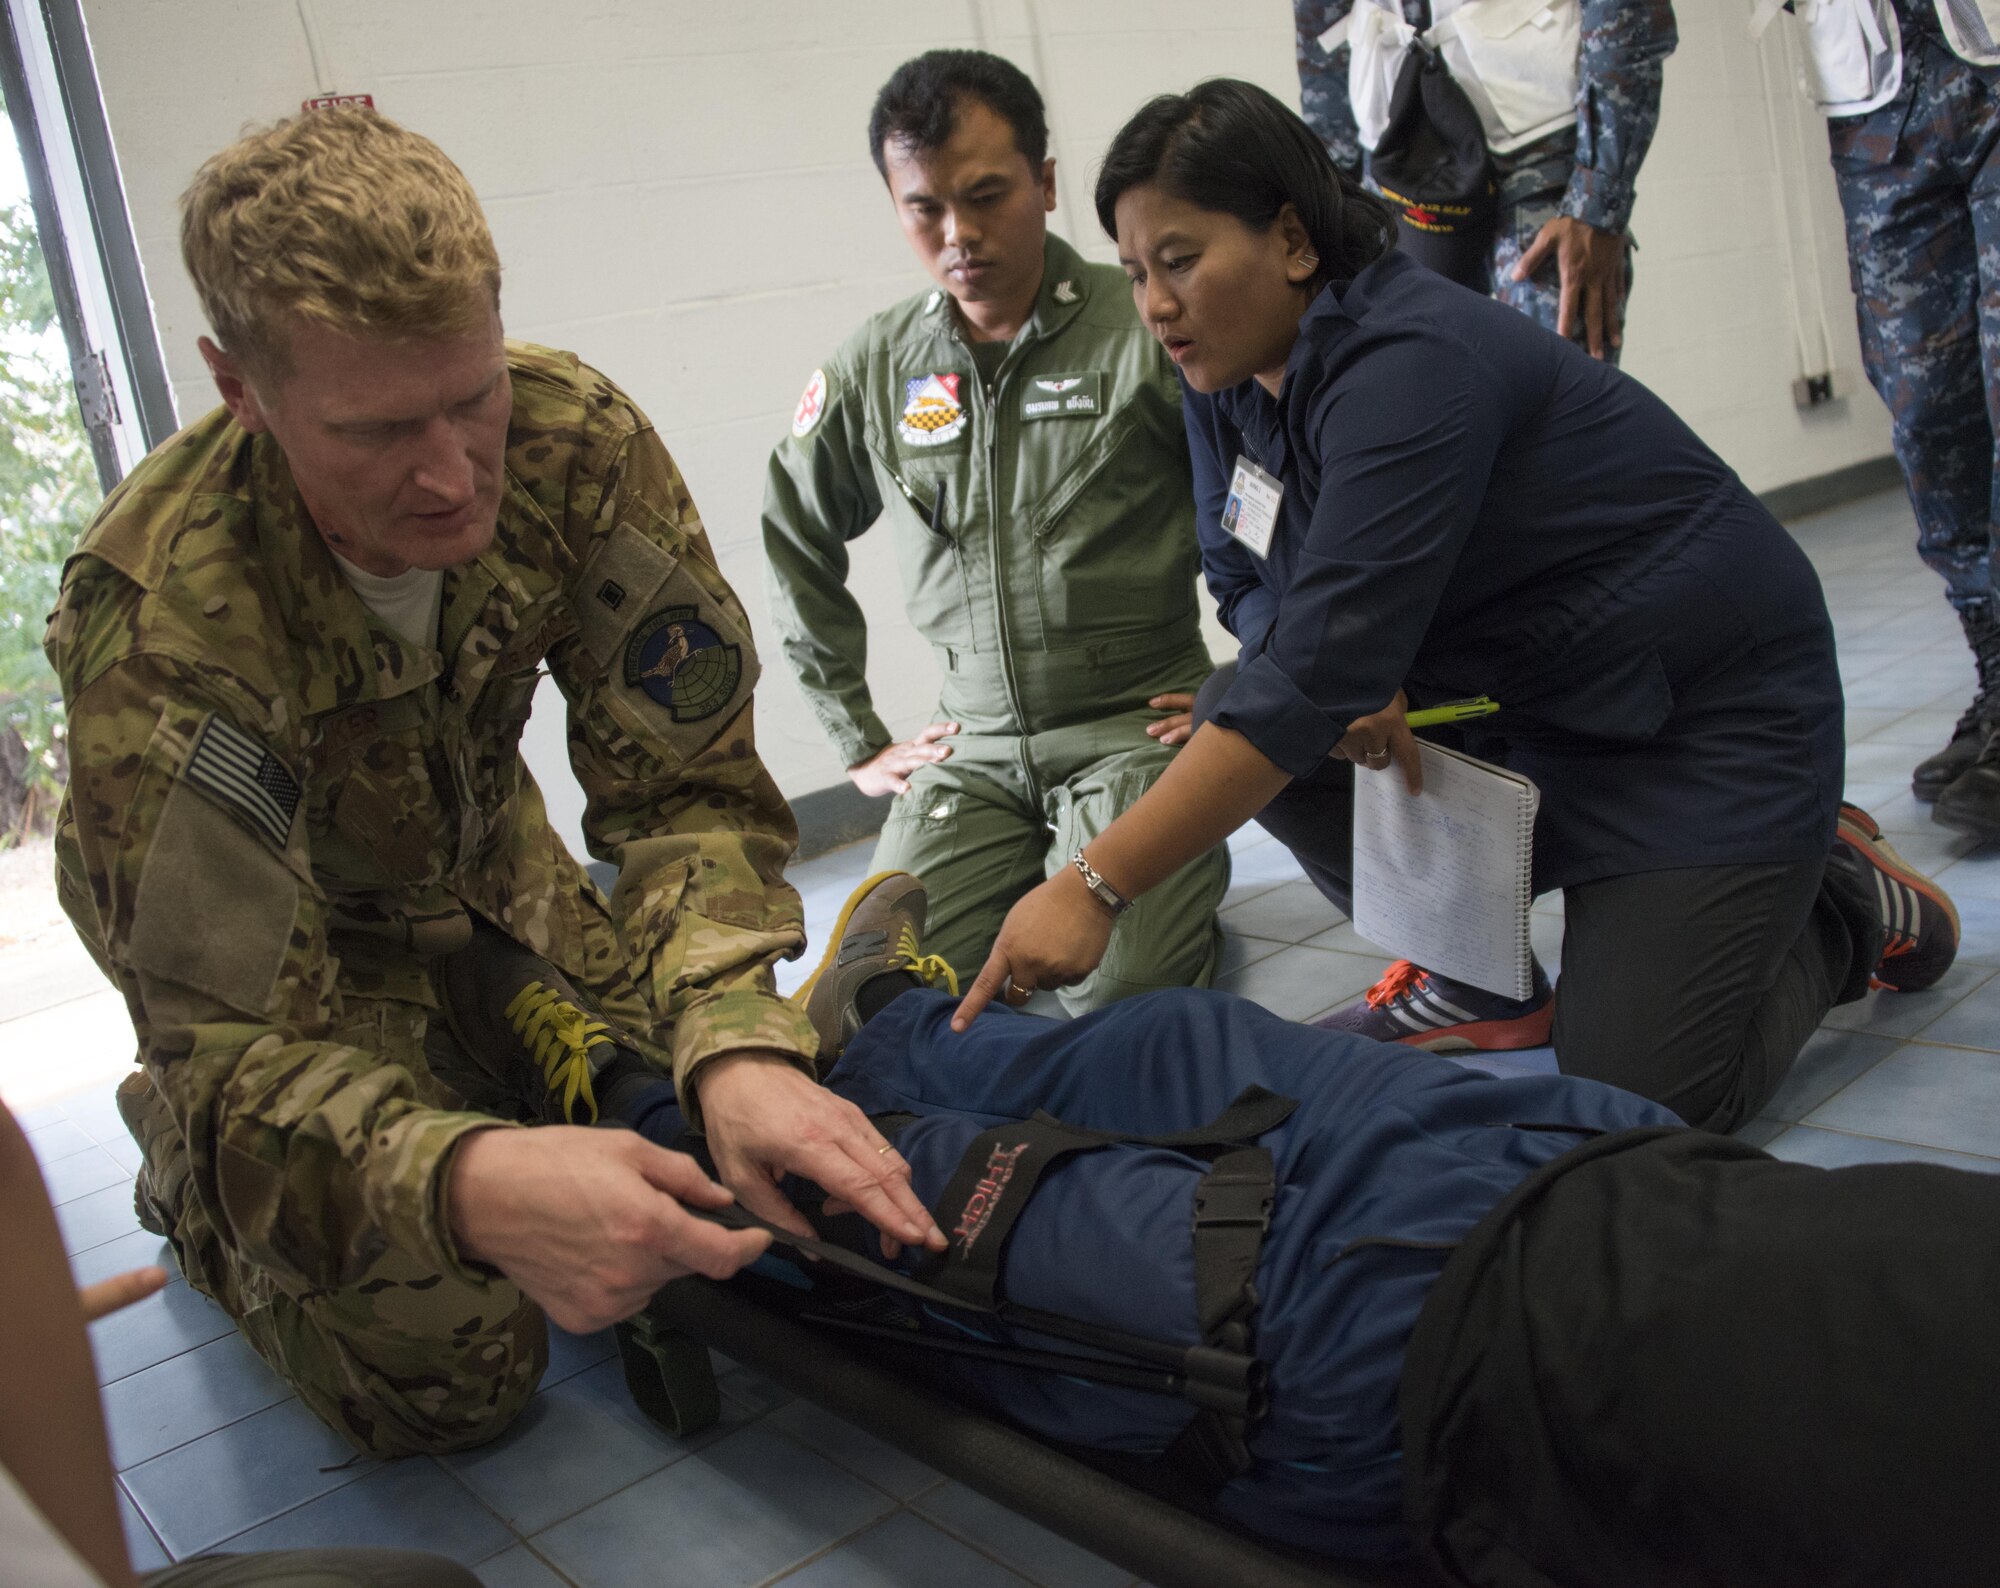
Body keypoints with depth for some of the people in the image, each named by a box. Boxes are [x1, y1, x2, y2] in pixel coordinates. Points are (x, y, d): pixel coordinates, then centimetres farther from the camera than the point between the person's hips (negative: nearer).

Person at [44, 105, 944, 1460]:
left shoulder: (579, 444, -27)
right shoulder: (159, 619, -37)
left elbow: (688, 785, -22)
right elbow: (230, 1041, -36)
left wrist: (739, 1045, -41)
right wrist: (467, 1181, -58)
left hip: (486, 865, 5)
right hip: (295, 936, -4)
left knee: (728, 1165, 5)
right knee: (442, 1376, -13)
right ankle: (187, 1164, 17)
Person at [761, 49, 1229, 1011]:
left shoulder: (1146, 329, -7)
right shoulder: (872, 370, 6)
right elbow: (795, 543, 18)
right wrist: (857, 740, 15)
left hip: (1141, 718, -3)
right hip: (975, 745, 4)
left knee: (1116, 983, -22)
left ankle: (1190, 864, 11)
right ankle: (1038, 867, 17)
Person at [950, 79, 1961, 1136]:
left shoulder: (1409, 368, -29)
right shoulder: (1229, 373, -2)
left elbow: (1311, 681, -35)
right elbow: (1245, 583, 5)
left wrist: (1094, 888, -37)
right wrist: (1344, 677, -19)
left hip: (1703, 708, -8)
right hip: (1512, 697, 8)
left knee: (1635, 1101, -16)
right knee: (1233, 724, -10)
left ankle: (1846, 902, 13)